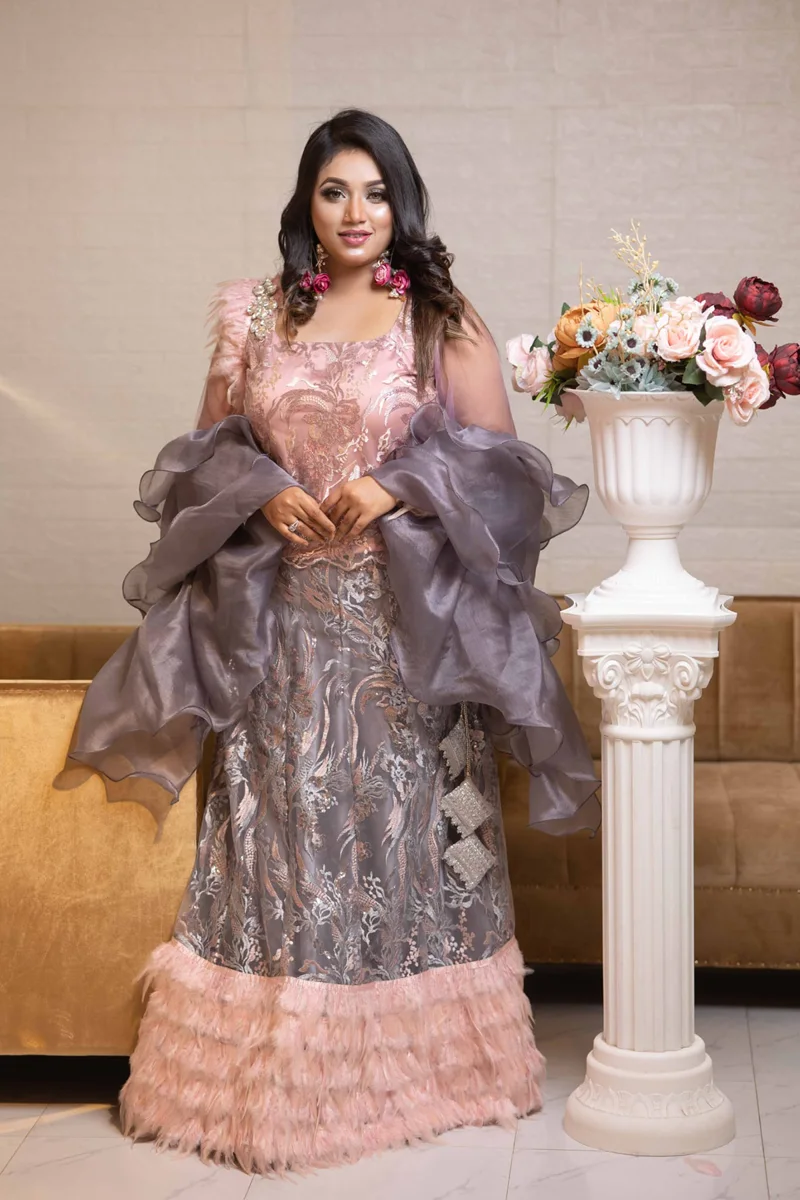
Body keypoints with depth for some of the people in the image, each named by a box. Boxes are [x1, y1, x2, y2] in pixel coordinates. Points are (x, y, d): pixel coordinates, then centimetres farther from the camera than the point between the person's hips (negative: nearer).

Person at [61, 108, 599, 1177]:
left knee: (404, 812, 2)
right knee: (285, 818, 3)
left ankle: (417, 1053, 17)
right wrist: (263, 491, -8)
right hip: (283, 615, 2)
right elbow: (209, 445, 12)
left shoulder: (445, 319, 3)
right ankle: (282, 1066, 15)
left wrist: (398, 485, -14)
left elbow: (498, 454, 1)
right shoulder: (255, 316, 9)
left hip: (408, 612, -2)